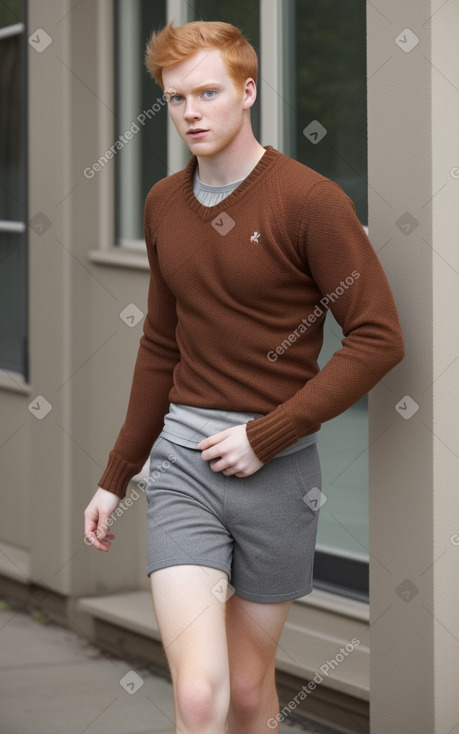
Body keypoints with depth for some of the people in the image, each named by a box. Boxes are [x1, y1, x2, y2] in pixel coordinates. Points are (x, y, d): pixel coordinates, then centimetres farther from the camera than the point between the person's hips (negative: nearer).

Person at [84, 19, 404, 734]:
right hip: (181, 457, 3)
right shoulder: (163, 204, 9)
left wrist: (265, 437, -15)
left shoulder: (310, 200, -9)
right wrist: (115, 479, 20)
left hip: (277, 463, -3)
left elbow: (379, 337, -12)